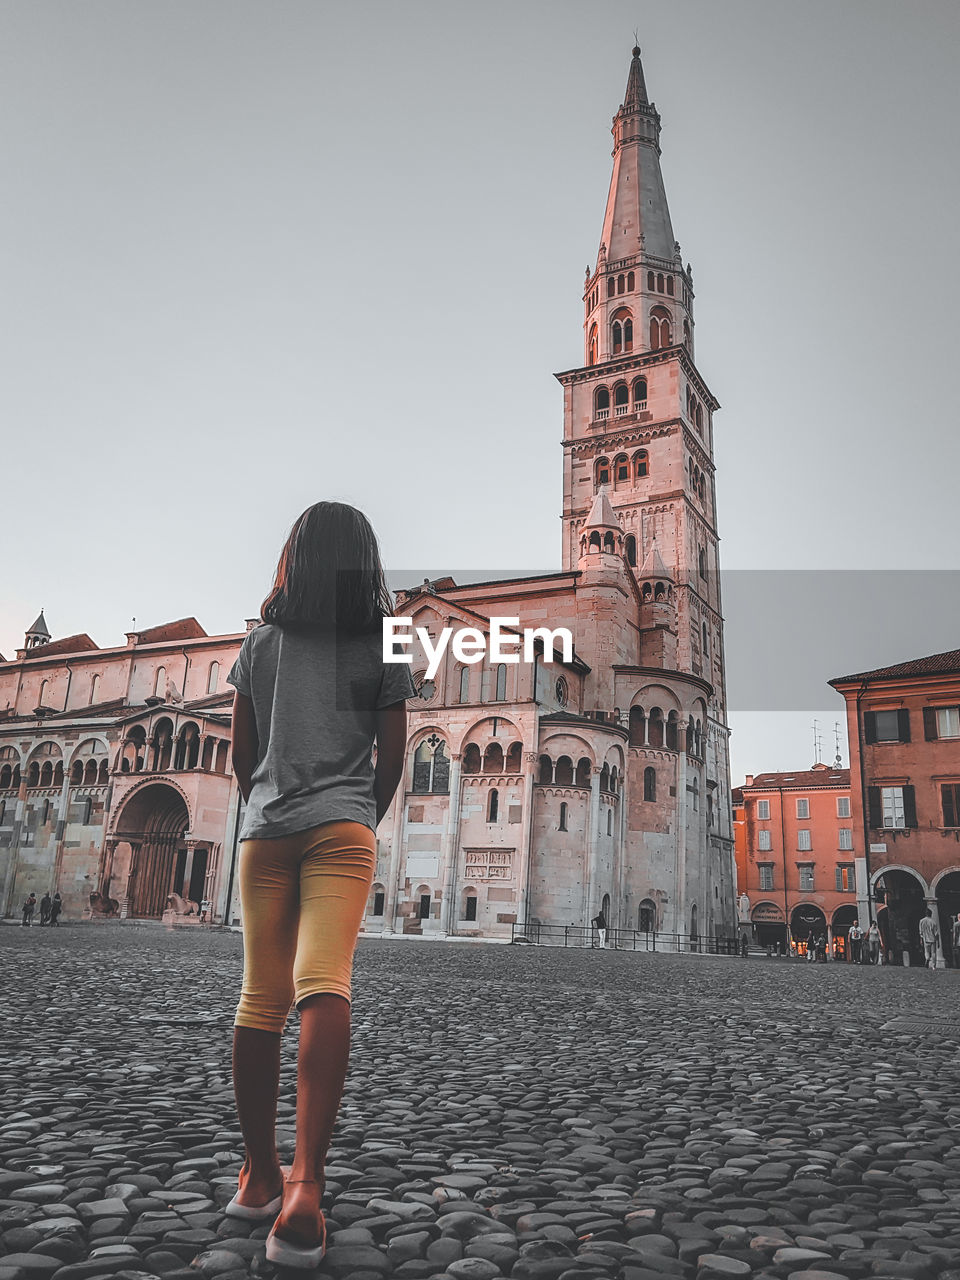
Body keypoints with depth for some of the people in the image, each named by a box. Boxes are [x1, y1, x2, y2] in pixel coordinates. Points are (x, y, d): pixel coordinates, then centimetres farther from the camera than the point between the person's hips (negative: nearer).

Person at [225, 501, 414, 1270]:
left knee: (261, 999, 9)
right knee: (325, 988, -13)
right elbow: (392, 759, 3)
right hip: (342, 827, -3)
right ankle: (304, 1186, -24)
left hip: (265, 830, 3)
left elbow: (242, 753, 12)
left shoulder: (261, 643, 10)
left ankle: (259, 1175, 19)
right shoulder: (383, 650, 4)